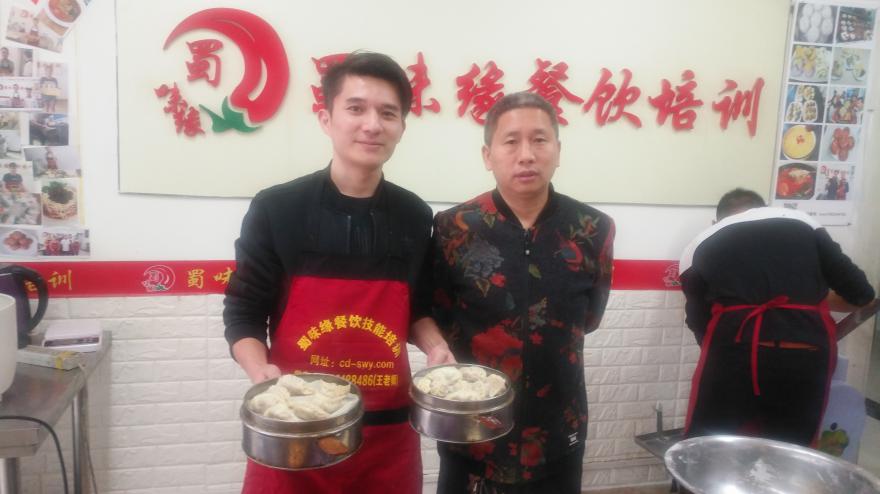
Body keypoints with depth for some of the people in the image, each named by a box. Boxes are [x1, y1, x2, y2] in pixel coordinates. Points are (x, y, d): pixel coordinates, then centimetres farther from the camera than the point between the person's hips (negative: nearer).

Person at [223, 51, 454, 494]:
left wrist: (435, 348, -5)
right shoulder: (276, 210, -8)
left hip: (388, 437, 3)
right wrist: (260, 371, -18)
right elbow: (243, 313, -1)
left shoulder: (414, 218, 2)